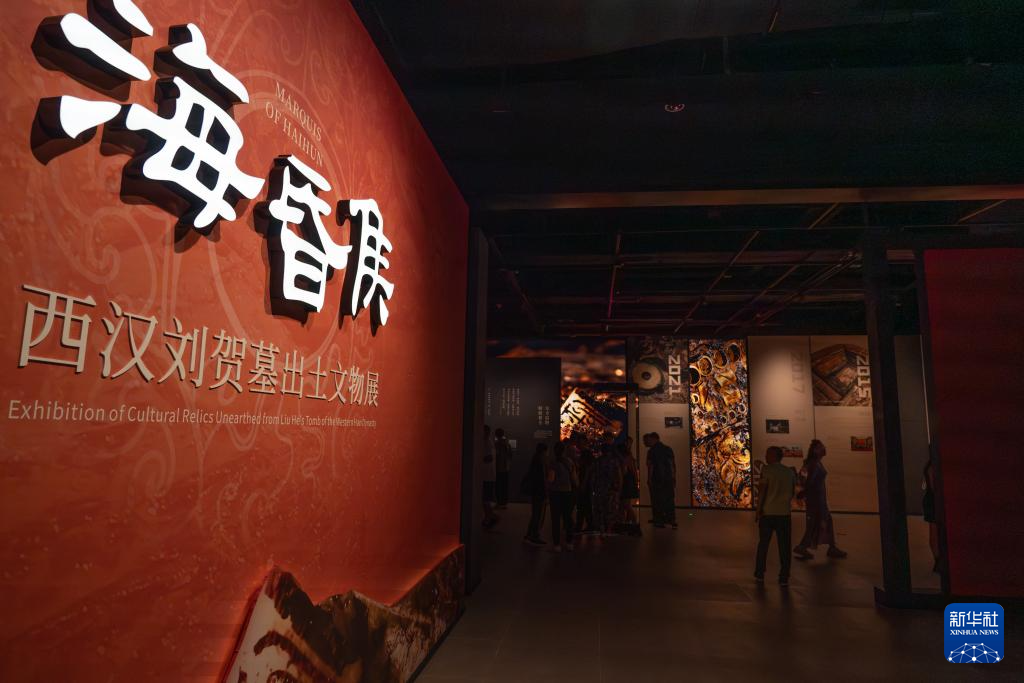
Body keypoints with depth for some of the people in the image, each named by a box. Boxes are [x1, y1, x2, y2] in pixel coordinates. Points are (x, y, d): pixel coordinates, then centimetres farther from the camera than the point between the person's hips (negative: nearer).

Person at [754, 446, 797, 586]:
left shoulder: (767, 470, -9)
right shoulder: (790, 472, 5)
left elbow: (762, 490, -13)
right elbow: (793, 492, 13)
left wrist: (758, 510, -7)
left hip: (767, 512, -2)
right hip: (784, 513, 2)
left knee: (763, 544, 11)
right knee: (784, 546, 6)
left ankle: (759, 574, 18)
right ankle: (784, 578, 6)